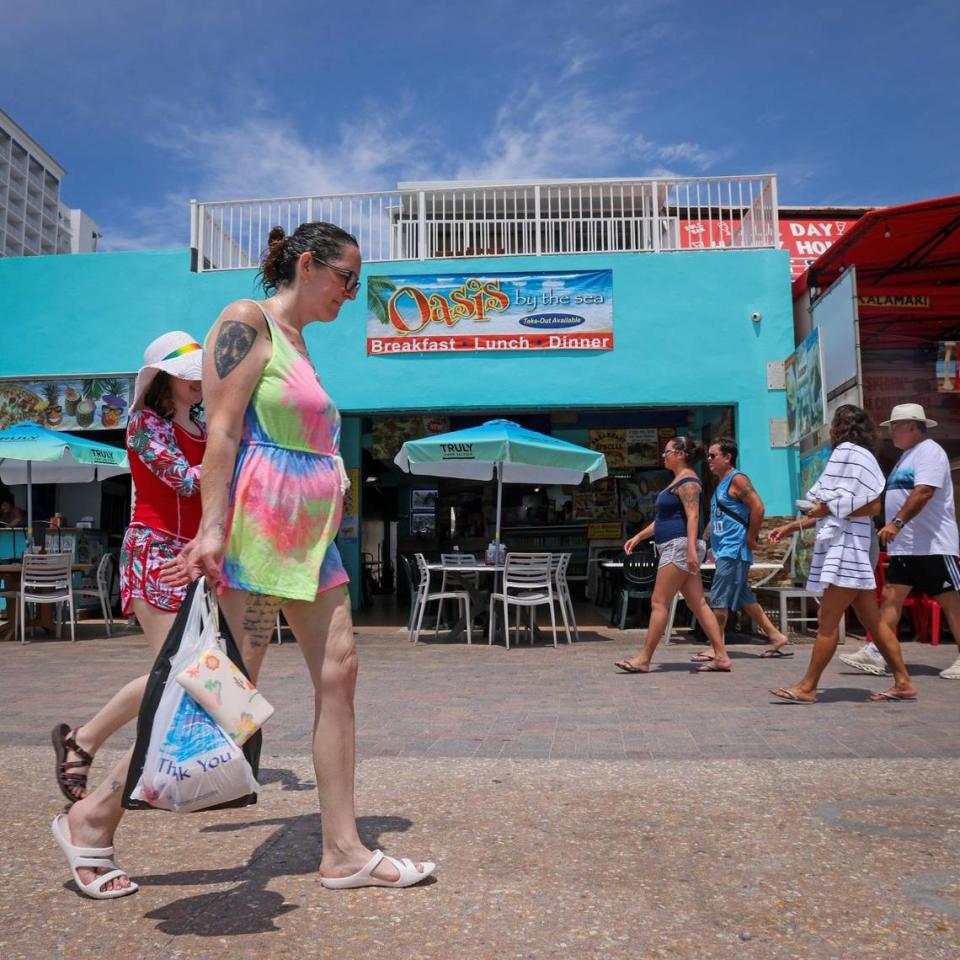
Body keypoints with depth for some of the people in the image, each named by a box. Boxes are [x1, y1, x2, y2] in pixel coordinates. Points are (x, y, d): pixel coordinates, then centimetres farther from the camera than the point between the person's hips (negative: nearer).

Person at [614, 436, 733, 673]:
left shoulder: (687, 480, -10)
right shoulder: (678, 481, 22)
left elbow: (693, 516, -21)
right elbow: (662, 518, 27)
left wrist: (691, 548, -30)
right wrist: (638, 537, 24)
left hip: (679, 547, -11)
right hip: (677, 548, 11)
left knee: (659, 603, -8)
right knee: (698, 604, 8)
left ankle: (644, 659, -3)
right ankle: (721, 657, 9)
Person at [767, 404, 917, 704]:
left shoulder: (850, 452, -9)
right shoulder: (845, 454, 20)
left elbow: (873, 506, -16)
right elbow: (833, 509, 22)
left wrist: (830, 508, -15)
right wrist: (792, 526, 19)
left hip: (847, 547, -10)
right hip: (842, 547, 10)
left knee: (827, 621, -7)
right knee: (872, 621, 11)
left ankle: (807, 687, -4)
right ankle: (903, 682, 15)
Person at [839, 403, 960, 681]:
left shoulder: (930, 451, -11)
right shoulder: (907, 455, 19)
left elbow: (924, 492, -24)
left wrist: (897, 523, -29)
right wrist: (895, 529, 21)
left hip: (933, 545, -9)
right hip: (904, 547, 10)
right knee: (891, 597, 4)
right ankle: (875, 653, 4)